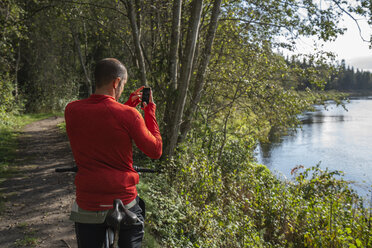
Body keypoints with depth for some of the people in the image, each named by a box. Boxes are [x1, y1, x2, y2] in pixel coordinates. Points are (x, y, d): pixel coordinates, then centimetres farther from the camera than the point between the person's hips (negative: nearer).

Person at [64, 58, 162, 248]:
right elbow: (156, 151, -4)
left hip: (87, 207, 3)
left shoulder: (71, 110, -5)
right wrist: (150, 110, 3)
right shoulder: (128, 114, -16)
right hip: (125, 203, -2)